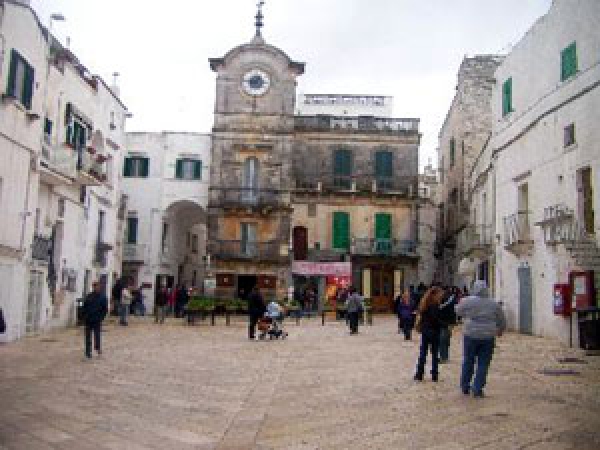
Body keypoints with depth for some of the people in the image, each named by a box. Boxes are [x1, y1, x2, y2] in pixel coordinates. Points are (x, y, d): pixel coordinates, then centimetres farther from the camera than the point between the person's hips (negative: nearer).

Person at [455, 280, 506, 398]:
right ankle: (478, 389, 6)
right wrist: (500, 330, 32)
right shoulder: (493, 304, 2)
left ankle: (465, 387, 22)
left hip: (471, 336, -1)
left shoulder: (467, 301, -6)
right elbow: (502, 320, 13)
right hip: (488, 338, 1)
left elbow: (458, 311, 11)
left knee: (468, 362, 12)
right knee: (483, 364, 6)